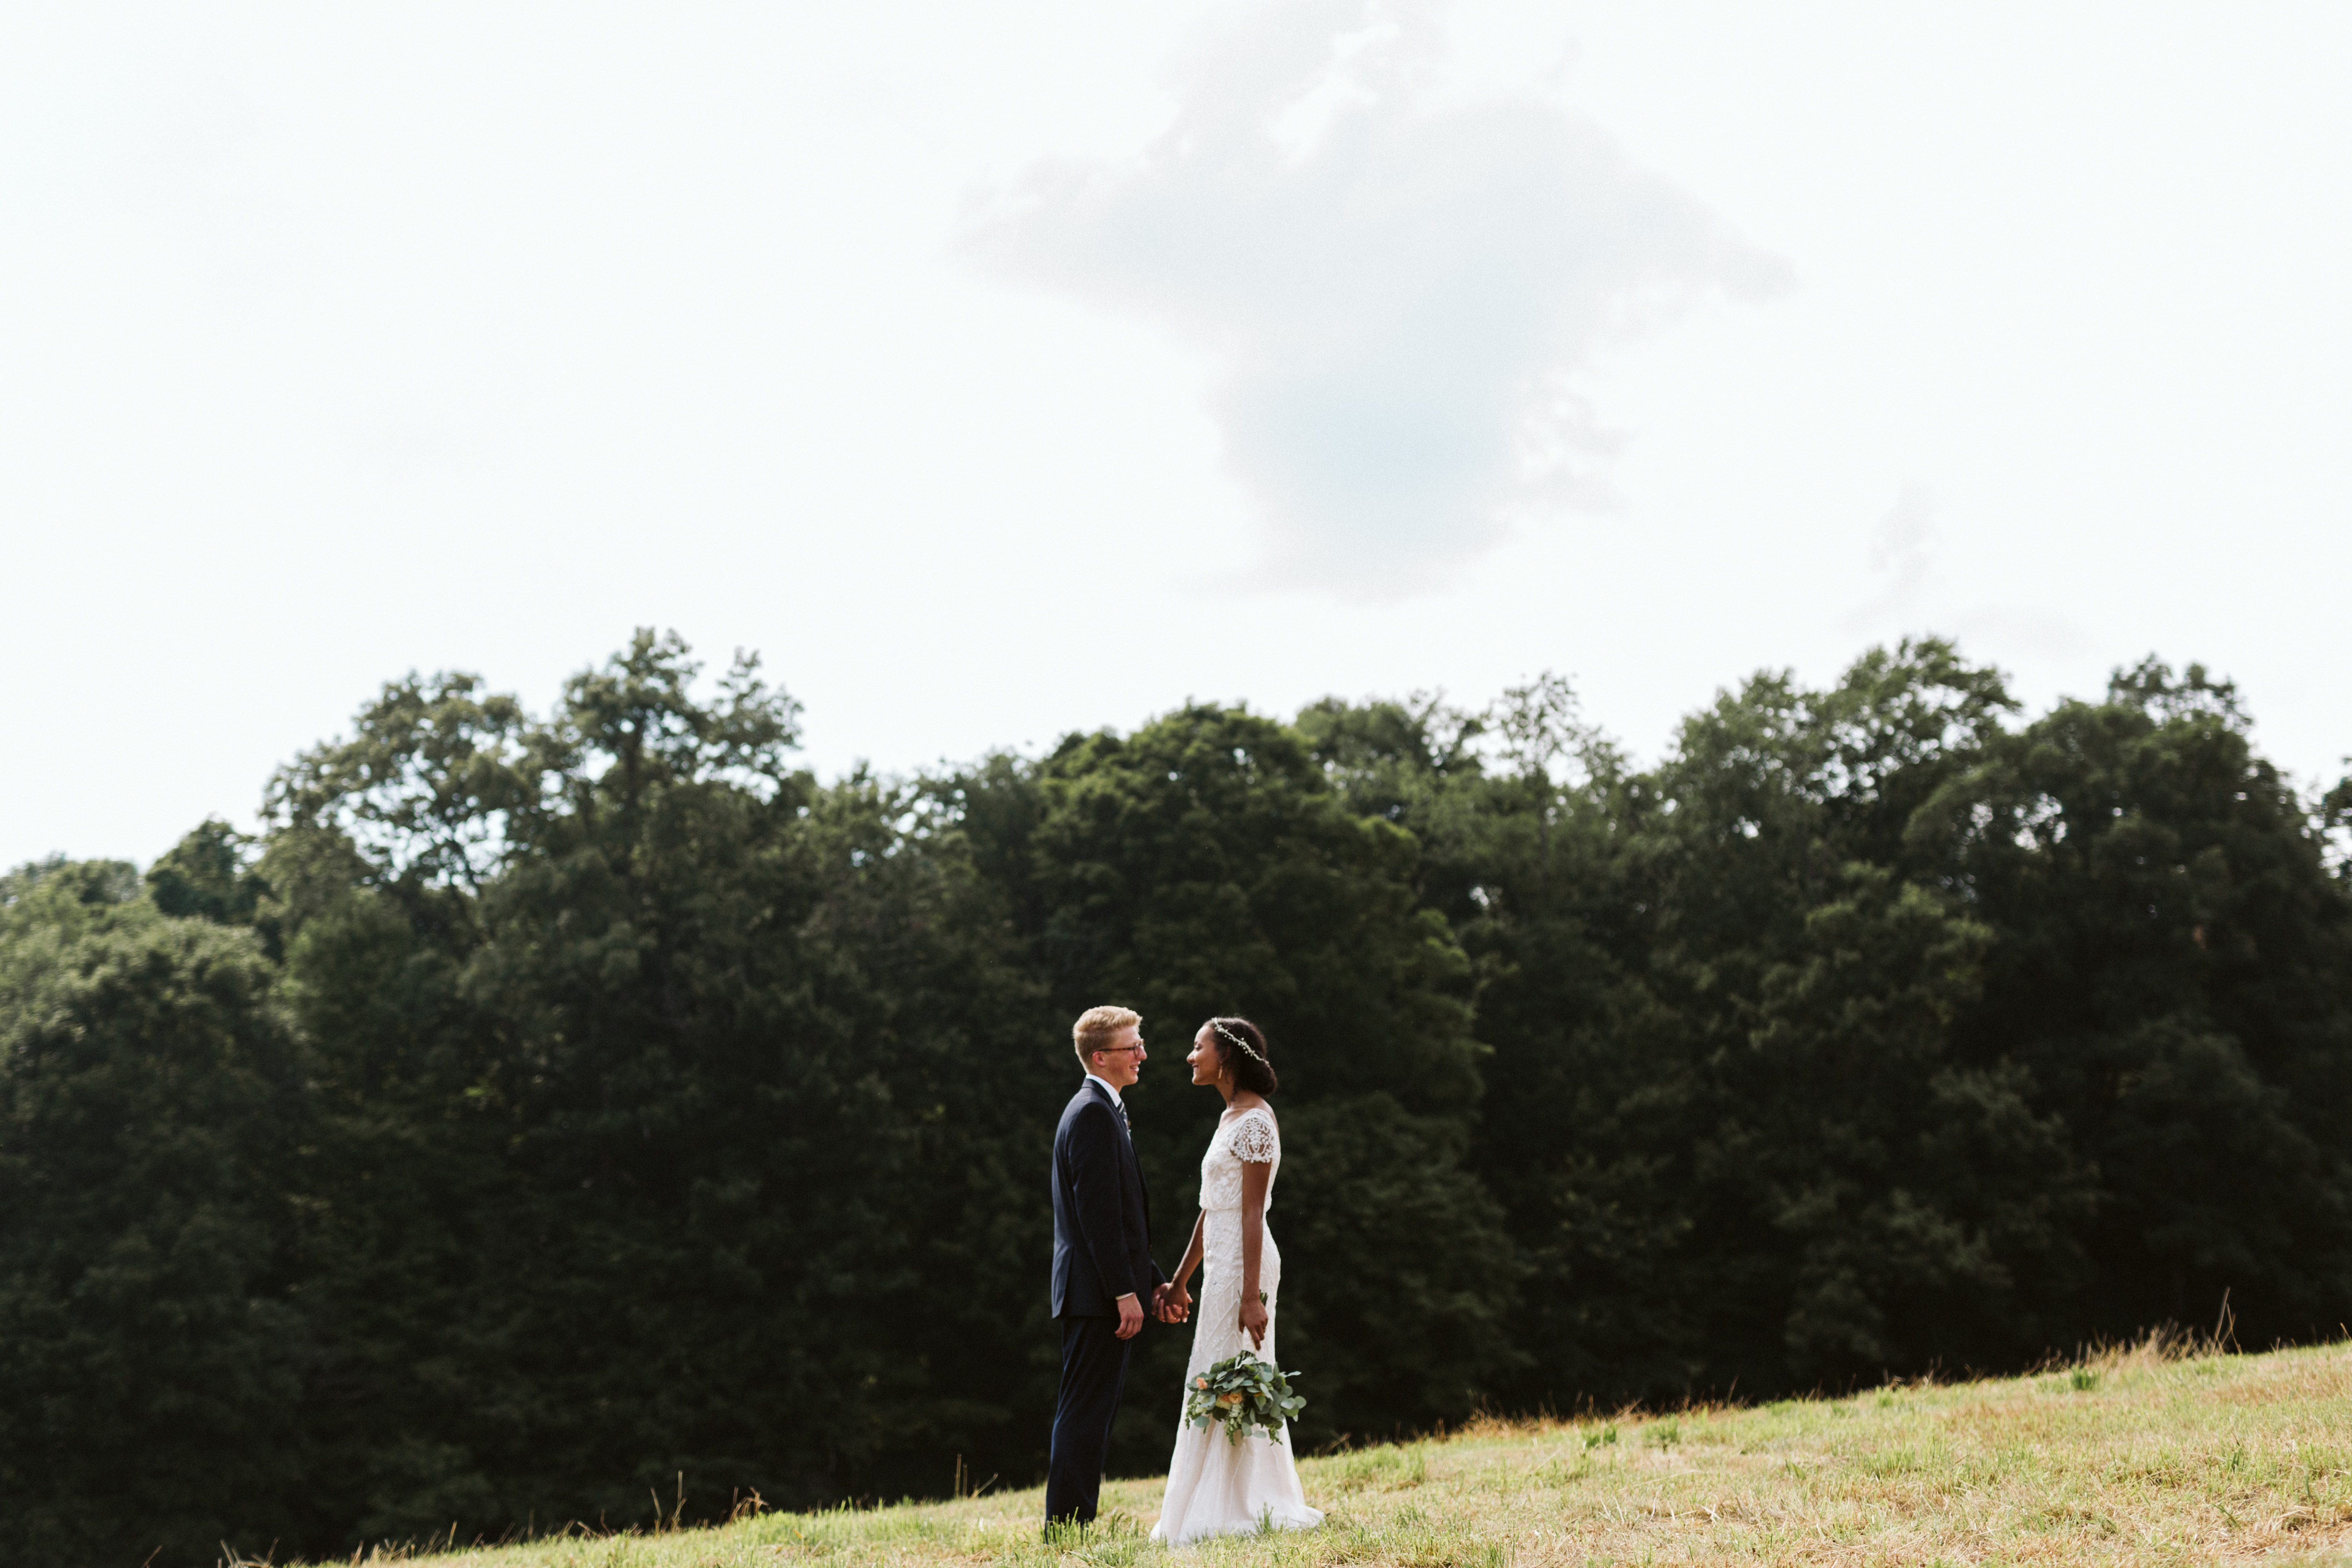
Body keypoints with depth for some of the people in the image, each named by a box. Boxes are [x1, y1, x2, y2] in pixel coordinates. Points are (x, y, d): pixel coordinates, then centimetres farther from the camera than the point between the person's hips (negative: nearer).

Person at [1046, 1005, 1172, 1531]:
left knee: (1091, 1413, 12)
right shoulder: (1093, 1113, -13)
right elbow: (1098, 1211, -20)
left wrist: (1154, 1281, 19)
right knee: (1086, 1412, -8)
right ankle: (1066, 1529, -6)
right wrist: (1126, 1291, -21)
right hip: (1097, 1292, -10)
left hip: (1104, 1294, 10)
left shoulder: (1104, 1110, 20)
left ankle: (1072, 1528, 17)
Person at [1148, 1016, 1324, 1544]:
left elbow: (1253, 1212, -18)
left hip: (1242, 1263, -10)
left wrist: (1251, 1294, -21)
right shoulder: (1231, 1118, 16)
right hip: (1222, 1262, 10)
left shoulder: (1255, 1121, -13)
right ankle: (1257, 1507, 15)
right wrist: (1180, 1282, 20)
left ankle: (1235, 1513, -1)